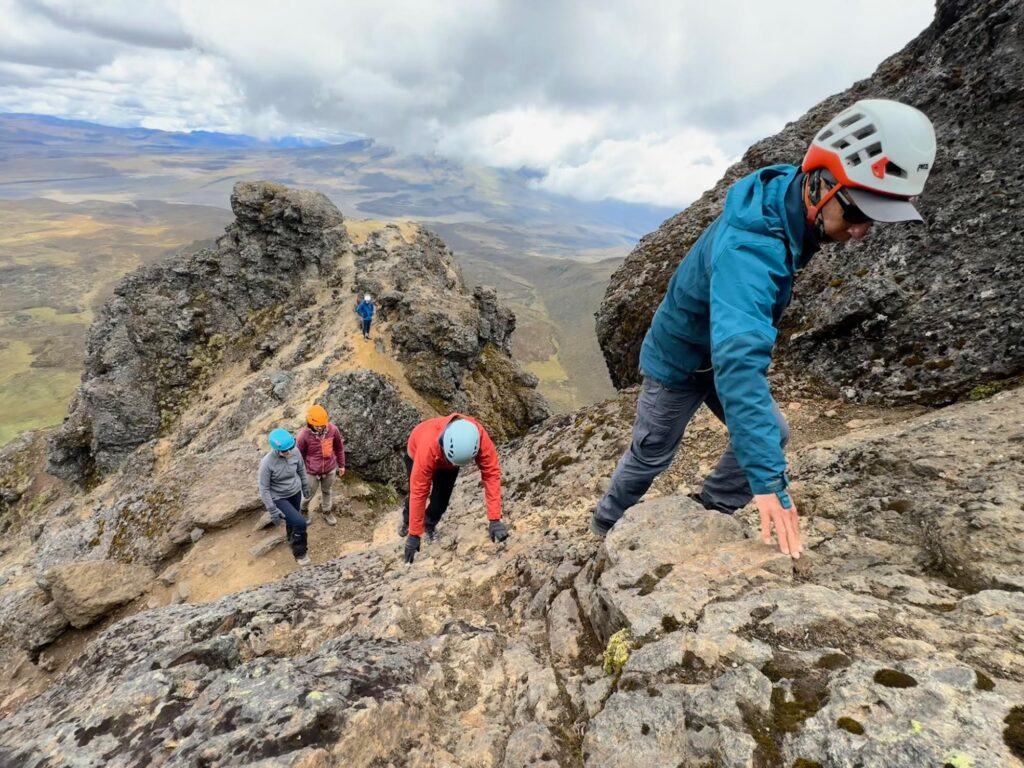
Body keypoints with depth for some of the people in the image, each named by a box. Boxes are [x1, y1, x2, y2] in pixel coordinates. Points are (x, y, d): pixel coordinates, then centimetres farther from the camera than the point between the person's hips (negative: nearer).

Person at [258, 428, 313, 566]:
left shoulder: (295, 452, -19)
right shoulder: (267, 463, -30)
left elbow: (302, 470, 1)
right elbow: (264, 489, -20)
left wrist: (305, 487, 14)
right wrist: (272, 510, -18)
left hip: (295, 492, 5)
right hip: (279, 498, -5)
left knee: (292, 520, 26)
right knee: (300, 522, -15)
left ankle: (292, 538, 58)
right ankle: (299, 553, 9)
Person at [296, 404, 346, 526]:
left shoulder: (333, 429, -20)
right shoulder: (303, 436, -28)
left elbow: (339, 447, -3)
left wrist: (341, 465, 7)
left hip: (330, 469, 2)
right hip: (312, 472, -2)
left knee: (327, 491, 25)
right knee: (309, 494, 20)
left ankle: (326, 512, 51)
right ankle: (303, 509, 53)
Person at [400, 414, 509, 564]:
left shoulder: (481, 438, -42)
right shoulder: (429, 447, -47)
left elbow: (492, 474, -37)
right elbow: (419, 492, -41)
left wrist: (495, 520, -41)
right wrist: (414, 535, -35)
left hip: (448, 460, 2)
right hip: (416, 453, -2)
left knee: (441, 501, -7)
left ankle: (429, 525, 27)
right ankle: (407, 520, 44)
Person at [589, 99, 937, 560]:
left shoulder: (789, 200, -13)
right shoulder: (749, 248, -41)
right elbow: (738, 364, -51)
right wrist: (767, 482, -53)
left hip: (720, 352, 7)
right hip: (679, 360, -7)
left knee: (772, 436, 6)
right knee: (651, 455, 11)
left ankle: (713, 508, 23)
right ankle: (607, 522, 36)